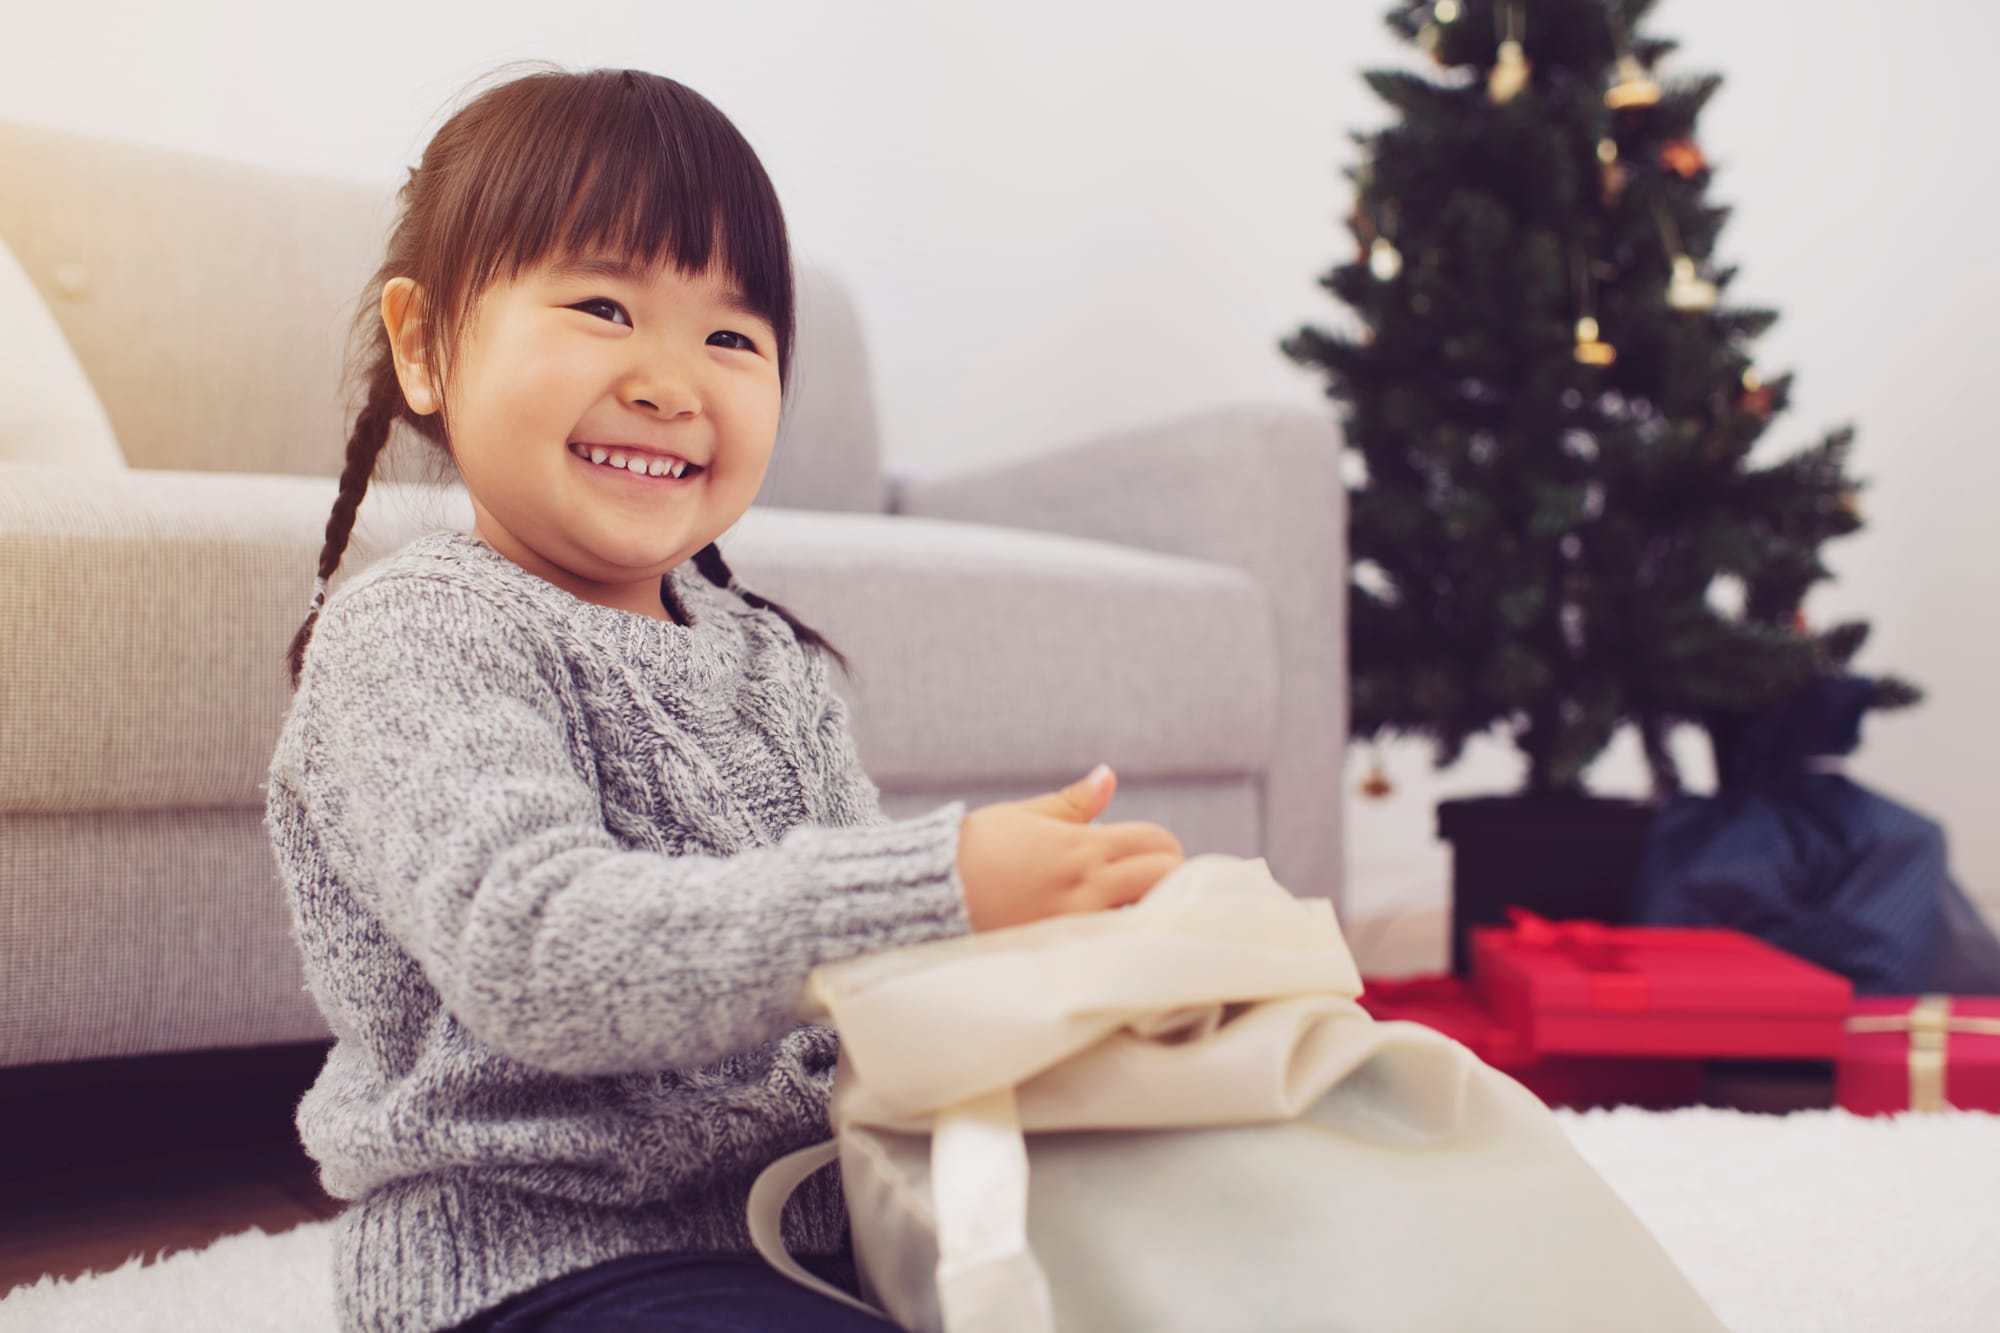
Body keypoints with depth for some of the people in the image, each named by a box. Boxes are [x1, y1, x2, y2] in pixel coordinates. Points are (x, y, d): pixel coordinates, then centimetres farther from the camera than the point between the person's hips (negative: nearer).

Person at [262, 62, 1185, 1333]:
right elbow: (529, 953, -27)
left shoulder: (764, 652, 12)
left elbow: (860, 913, 13)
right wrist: (937, 894, -36)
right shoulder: (414, 639, -12)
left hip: (803, 1225, 8)